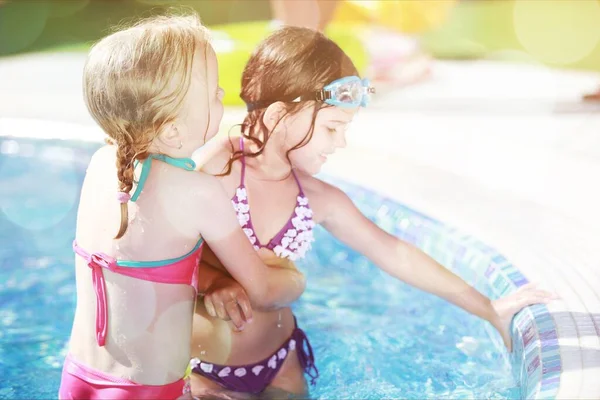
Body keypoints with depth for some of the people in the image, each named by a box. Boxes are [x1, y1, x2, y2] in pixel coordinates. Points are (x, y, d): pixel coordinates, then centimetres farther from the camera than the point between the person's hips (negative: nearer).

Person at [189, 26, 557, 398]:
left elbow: (394, 253, 1)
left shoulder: (320, 200, -7)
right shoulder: (216, 167, -21)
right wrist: (215, 284, -38)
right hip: (202, 369, -4)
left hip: (279, 364, 4)